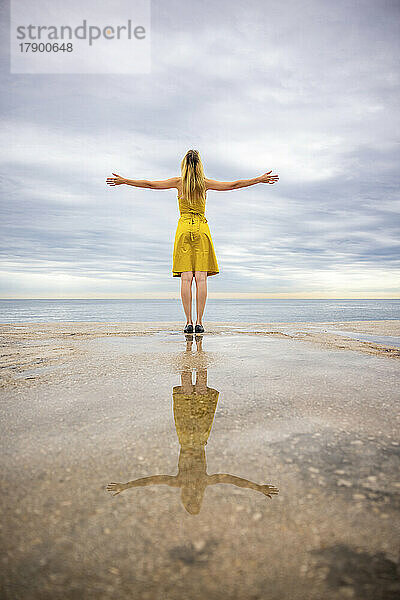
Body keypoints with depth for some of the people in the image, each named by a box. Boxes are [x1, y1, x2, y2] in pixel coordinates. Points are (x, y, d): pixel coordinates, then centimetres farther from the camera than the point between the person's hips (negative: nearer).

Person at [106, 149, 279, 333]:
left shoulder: (179, 182, 3)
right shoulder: (205, 183, 4)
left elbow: (150, 184, 7)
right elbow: (234, 185, 9)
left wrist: (124, 180, 18)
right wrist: (260, 179, 19)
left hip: (183, 229, 0)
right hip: (202, 229, 0)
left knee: (186, 278, -4)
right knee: (201, 278, -3)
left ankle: (189, 322, -7)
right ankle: (199, 322, -5)